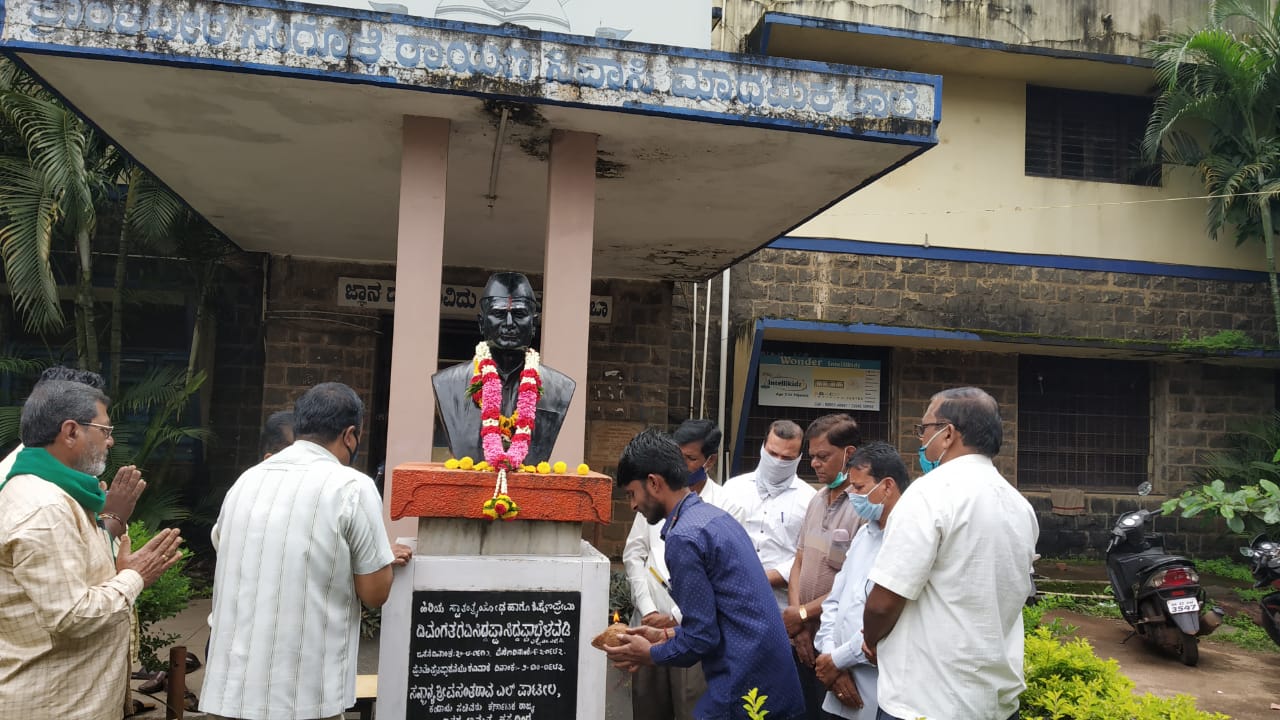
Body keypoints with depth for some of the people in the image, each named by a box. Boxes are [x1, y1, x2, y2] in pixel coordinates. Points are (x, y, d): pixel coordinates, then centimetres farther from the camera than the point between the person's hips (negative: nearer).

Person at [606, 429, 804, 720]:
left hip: (744, 691, -9)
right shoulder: (716, 516, 10)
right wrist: (666, 635, 18)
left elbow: (702, 638, -17)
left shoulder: (684, 537, -17)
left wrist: (649, 654, -1)